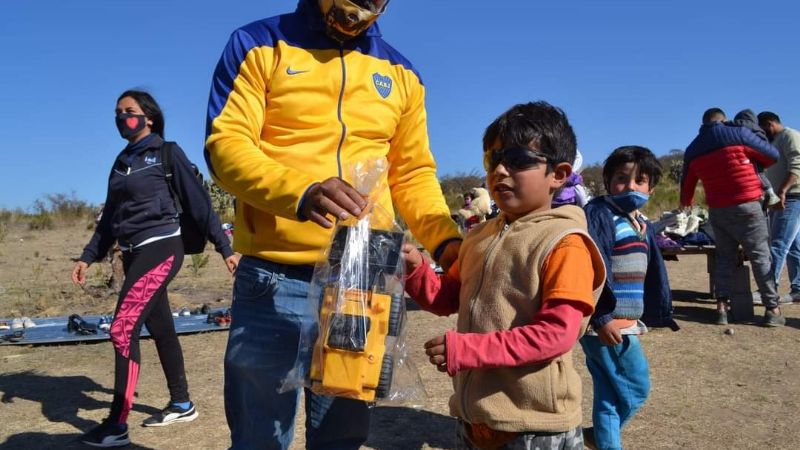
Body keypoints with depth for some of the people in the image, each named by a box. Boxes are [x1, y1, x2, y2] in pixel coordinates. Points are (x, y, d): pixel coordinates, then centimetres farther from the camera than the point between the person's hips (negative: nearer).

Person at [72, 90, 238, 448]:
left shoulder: (167, 153, -3)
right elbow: (110, 218, 20)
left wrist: (224, 248, -7)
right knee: (160, 328, 12)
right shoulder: (122, 162, 16)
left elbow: (198, 202, -5)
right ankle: (181, 404, 25)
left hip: (161, 248, -7)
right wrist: (88, 257, 15)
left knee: (123, 329, -13)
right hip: (133, 254, 7)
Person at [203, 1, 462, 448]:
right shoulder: (260, 46, 3)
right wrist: (301, 192, -26)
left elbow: (413, 173, 15)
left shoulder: (401, 73, 13)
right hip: (276, 279, -3)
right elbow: (226, 144, -8)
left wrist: (445, 238, -4)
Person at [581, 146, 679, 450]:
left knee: (610, 394, 15)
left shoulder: (643, 225, 14)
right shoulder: (597, 213, -14)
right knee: (635, 389, 2)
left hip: (626, 322, 8)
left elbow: (654, 275, 19)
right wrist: (600, 316, -25)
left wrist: (654, 316, 16)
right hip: (605, 322, -8)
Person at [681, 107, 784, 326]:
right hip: (746, 206, -4)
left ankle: (722, 307, 6)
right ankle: (772, 309, 5)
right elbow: (773, 155, 6)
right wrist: (754, 164, 27)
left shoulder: (692, 150, 9)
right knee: (761, 256, 3)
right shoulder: (738, 133, -4)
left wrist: (685, 202, 41)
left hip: (717, 210, 4)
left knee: (725, 257, 13)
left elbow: (687, 184, 20)